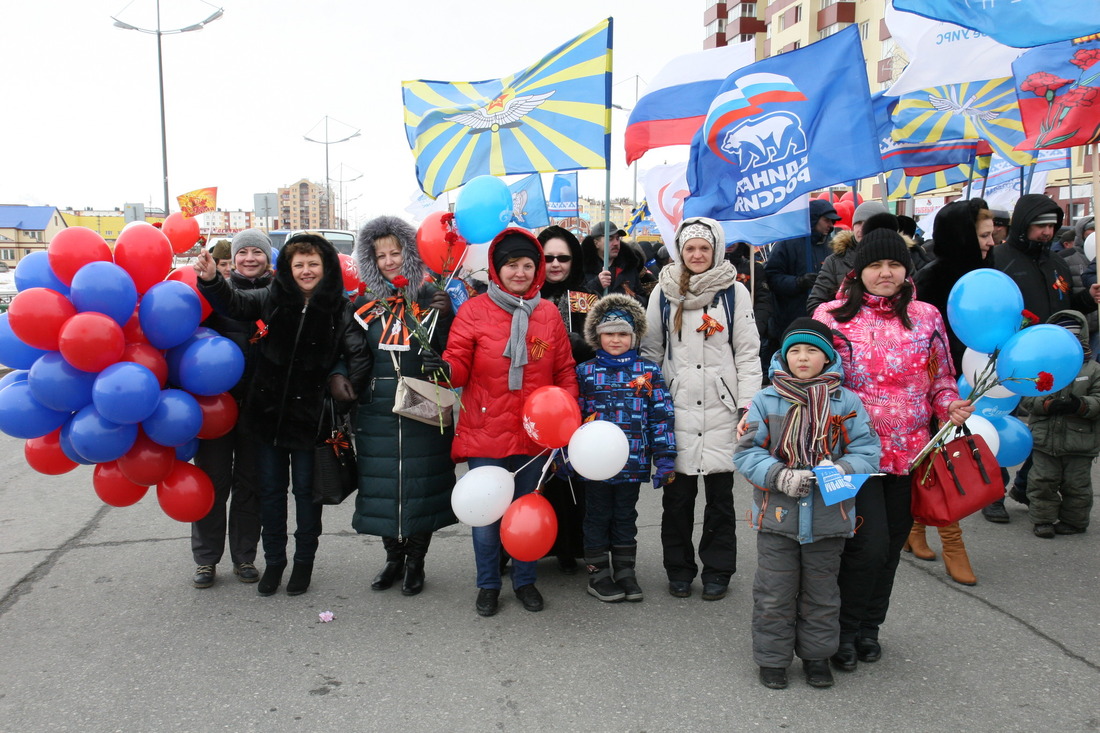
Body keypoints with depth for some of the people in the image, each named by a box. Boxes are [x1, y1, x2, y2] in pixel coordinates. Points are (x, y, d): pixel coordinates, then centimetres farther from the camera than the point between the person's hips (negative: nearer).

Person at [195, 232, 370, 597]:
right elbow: (233, 304, -7)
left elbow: (360, 355, -8)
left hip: (309, 415, -2)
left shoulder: (340, 308, -6)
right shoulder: (271, 298, 0)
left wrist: (345, 386, -20)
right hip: (268, 411, 3)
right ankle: (273, 560, 28)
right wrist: (211, 280, -24)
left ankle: (304, 561, 26)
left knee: (306, 489, 10)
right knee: (271, 489, 13)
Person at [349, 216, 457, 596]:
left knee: (422, 482, 4)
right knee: (383, 484, 8)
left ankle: (416, 561, 22)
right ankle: (393, 556, 28)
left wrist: (444, 315, -22)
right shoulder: (366, 303, 7)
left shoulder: (430, 297, -1)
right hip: (377, 411, 3)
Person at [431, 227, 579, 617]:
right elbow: (460, 364, -4)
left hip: (534, 433, 2)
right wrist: (446, 368, -27)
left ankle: (525, 580, 31)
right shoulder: (474, 310, -2)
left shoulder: (549, 314, 6)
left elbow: (564, 370, 9)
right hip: (485, 433, -2)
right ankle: (488, 584, 23)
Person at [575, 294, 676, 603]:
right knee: (597, 517, 10)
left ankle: (624, 572, 26)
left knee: (625, 518, 14)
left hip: (632, 462, 1)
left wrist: (665, 459, -3)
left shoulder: (648, 372, 1)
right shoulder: (585, 372, 2)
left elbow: (661, 416, 1)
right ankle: (598, 574, 22)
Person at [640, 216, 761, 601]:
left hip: (720, 408, -1)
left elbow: (748, 352, 3)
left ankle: (717, 570, 21)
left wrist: (748, 405, -4)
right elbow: (650, 350, 11)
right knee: (677, 494, 6)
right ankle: (679, 569, 21)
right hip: (677, 408, 1)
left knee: (720, 493, 7)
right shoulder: (664, 292, 7)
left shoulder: (734, 292, 3)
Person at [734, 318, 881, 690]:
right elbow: (746, 453, -4)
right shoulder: (766, 400, -2)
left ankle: (816, 655, 35)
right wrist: (780, 476, -20)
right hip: (777, 515, -1)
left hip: (829, 516, 1)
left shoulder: (846, 402, 0)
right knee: (775, 592, 8)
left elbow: (867, 450, -1)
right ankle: (772, 657, 25)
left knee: (821, 591, 16)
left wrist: (840, 469, -21)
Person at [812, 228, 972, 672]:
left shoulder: (926, 317, 7)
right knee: (869, 543, -10)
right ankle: (845, 631, 13)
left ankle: (869, 627, 33)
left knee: (892, 544, 13)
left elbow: (941, 377, 16)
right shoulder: (831, 316, -2)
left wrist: (951, 405, -5)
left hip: (910, 450, 4)